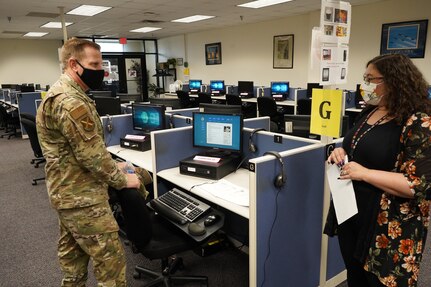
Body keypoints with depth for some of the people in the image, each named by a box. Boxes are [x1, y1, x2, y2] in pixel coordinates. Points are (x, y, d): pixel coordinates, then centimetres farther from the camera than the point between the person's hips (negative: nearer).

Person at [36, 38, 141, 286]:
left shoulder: (60, 93, 12)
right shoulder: (71, 102, -24)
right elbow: (91, 154, -24)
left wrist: (111, 166, 12)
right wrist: (122, 180, -11)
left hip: (67, 191, 11)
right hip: (82, 197, -11)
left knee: (72, 253, 22)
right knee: (111, 259, 0)